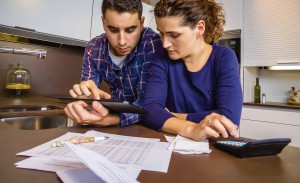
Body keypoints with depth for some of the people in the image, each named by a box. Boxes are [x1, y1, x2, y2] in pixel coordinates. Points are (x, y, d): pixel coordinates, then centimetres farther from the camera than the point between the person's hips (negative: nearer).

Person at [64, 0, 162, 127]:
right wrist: (86, 98, -28)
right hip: (115, 110, 4)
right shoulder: (93, 49, -8)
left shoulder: (152, 44, -20)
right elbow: (88, 96, -6)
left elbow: (147, 103, -24)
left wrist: (109, 120, -40)